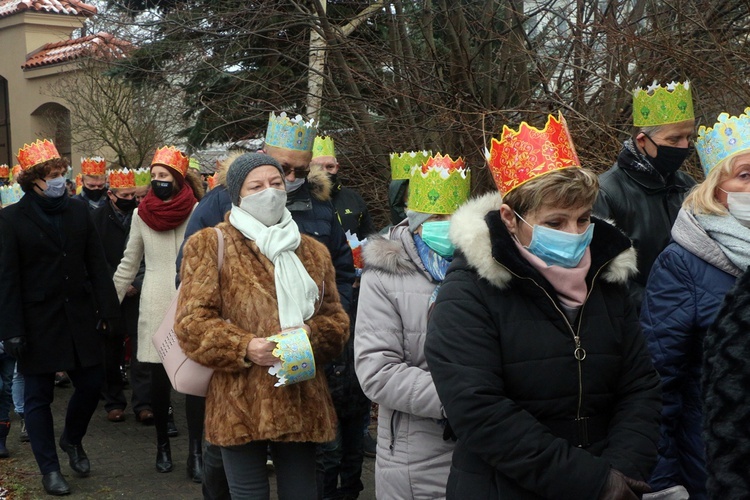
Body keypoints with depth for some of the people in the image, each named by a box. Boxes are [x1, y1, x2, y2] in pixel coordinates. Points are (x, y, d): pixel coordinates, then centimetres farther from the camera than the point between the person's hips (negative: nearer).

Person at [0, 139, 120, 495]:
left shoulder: (78, 211, 5)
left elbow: (97, 264, 6)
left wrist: (106, 310, 0)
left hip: (79, 317, 3)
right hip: (38, 321, -3)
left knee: (91, 383, 7)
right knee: (39, 396, 6)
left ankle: (72, 439, 36)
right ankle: (49, 469, 19)